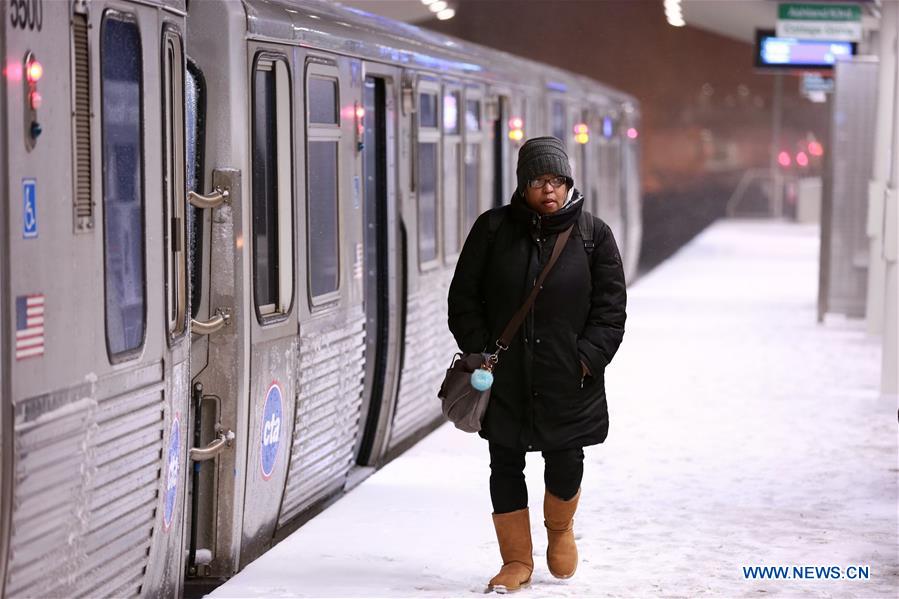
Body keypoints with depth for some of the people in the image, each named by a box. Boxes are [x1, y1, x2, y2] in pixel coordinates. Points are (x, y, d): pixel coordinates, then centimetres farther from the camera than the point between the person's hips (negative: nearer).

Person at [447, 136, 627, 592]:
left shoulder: (593, 235, 1)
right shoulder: (493, 229, 1)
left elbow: (611, 307, 2)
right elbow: (464, 297, 4)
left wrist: (588, 357, -8)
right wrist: (479, 353, -3)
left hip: (568, 380, -1)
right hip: (505, 378, 1)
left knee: (565, 463, 4)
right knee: (505, 466, 5)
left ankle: (560, 530, 36)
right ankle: (517, 561, 19)